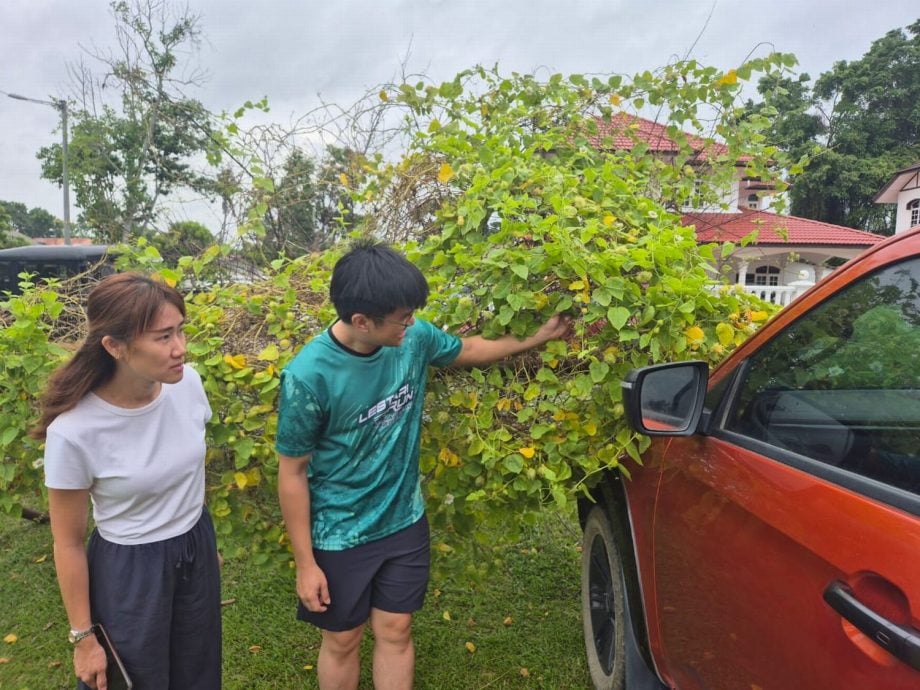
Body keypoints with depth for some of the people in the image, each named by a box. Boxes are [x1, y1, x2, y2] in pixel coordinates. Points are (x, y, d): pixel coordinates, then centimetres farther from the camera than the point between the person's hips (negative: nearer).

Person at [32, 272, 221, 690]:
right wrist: (83, 638, -5)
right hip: (129, 572, -4)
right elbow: (68, 543, -14)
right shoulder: (73, 432, -28)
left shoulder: (188, 382, -16)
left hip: (198, 552, 5)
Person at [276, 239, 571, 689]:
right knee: (342, 641, 16)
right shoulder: (308, 377, -27)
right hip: (341, 536, -3)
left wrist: (537, 338, 11)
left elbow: (467, 350, 10)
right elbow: (292, 474, -16)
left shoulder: (414, 338, -13)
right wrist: (305, 563, -11)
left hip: (404, 521, 4)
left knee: (394, 633, 17)